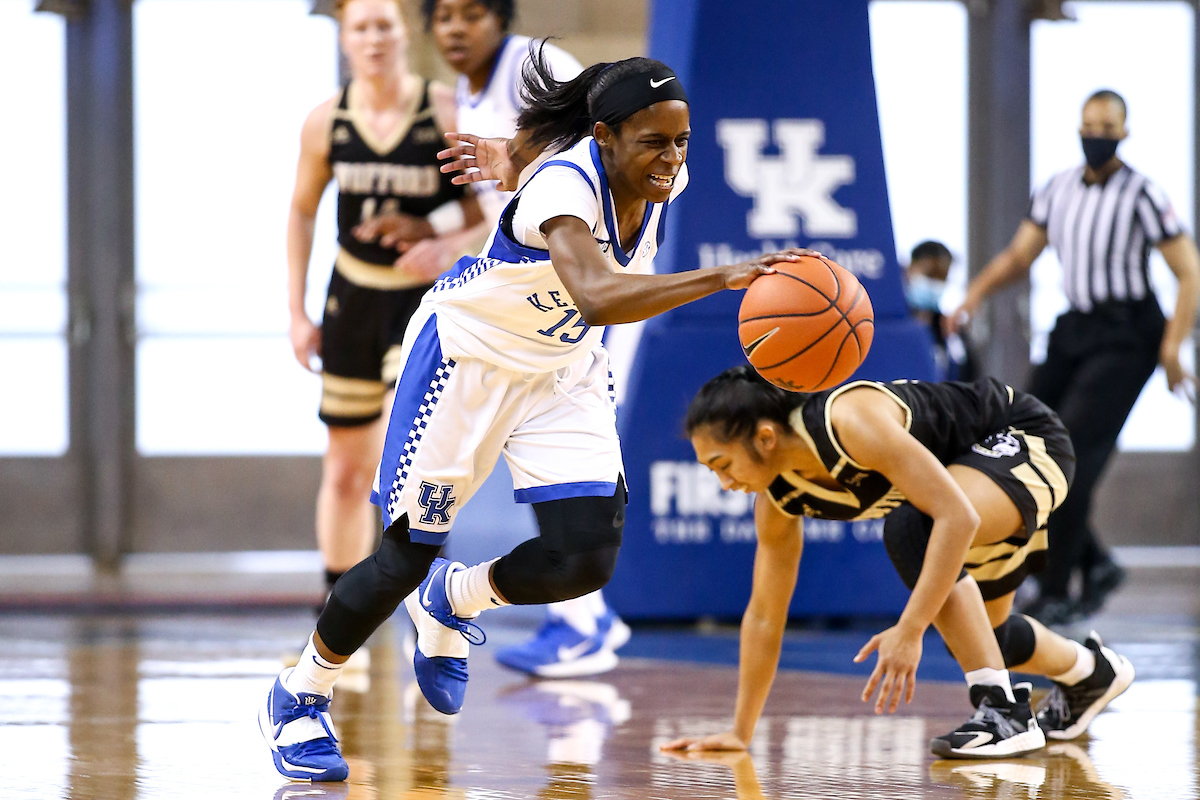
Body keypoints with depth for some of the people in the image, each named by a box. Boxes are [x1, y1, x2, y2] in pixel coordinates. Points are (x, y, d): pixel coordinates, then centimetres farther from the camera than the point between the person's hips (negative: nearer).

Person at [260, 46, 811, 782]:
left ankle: (451, 602, 21)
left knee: (587, 557, -10)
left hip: (564, 370, 6)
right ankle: (298, 698, 22)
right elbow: (597, 297, -54)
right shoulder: (565, 184, -35)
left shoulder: (666, 180, -14)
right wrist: (720, 278, -62)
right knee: (409, 553, -1)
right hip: (468, 354, -6)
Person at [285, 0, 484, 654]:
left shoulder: (445, 111, -11)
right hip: (354, 297, 3)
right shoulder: (327, 121, -2)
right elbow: (302, 212, 10)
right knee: (346, 471, 9)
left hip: (426, 297, -3)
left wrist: (447, 245, -23)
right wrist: (296, 311, 7)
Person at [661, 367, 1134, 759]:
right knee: (979, 635, 19)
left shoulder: (851, 422, -36)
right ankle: (1088, 671, 51)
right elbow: (764, 614, 0)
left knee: (909, 527, -34)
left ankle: (1004, 712, -31)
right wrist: (739, 732, 1)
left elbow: (958, 516, -40)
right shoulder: (777, 498, -11)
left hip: (1026, 441, -9)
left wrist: (910, 631, -43)